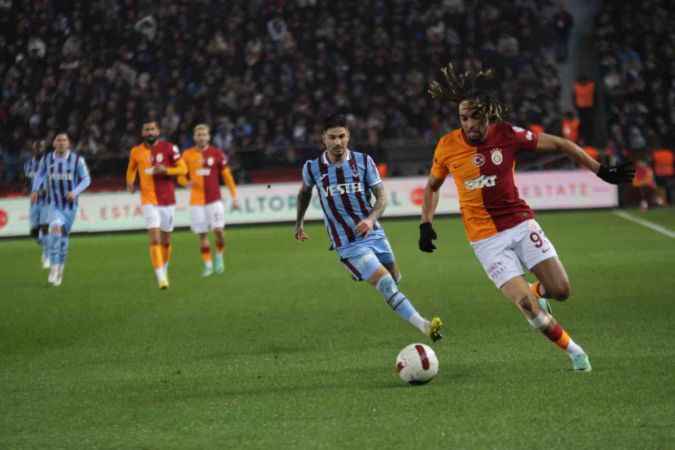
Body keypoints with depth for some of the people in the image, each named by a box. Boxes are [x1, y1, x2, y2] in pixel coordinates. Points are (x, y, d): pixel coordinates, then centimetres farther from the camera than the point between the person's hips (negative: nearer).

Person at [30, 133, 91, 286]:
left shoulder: (77, 160, -7)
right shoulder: (46, 159, -3)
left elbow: (86, 179, -2)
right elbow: (40, 175, 13)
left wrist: (75, 192, -18)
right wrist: (35, 189, -4)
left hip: (70, 204, 1)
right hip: (53, 203, -1)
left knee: (63, 236, 10)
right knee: (55, 228, -25)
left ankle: (60, 269, 30)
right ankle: (54, 268, -23)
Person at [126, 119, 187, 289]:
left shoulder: (169, 148, -4)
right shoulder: (136, 152, 3)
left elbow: (183, 169, -3)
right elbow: (131, 168, 22)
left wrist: (166, 170, -20)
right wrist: (130, 182, 2)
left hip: (168, 200, 1)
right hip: (149, 201, -1)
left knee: (166, 241, 12)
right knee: (154, 239, -15)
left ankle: (165, 269, 37)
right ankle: (160, 277, -18)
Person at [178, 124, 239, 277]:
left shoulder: (217, 154, 1)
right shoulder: (187, 154, 3)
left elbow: (227, 176, 4)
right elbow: (181, 176, 10)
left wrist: (234, 197, 0)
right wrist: (187, 183, -13)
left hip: (214, 199, -1)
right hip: (196, 201, 1)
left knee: (218, 230, -12)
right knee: (202, 234, 2)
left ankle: (219, 257, 13)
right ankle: (207, 265, 14)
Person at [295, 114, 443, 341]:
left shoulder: (363, 161, -1)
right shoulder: (312, 167, -3)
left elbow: (382, 196, -1)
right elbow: (305, 191, 20)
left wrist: (371, 219, -20)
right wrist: (299, 223, 28)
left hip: (374, 233, 3)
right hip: (348, 244, -3)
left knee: (395, 279, 12)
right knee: (386, 285, -17)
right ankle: (424, 326, -23)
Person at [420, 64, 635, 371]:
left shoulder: (507, 135, -9)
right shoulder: (447, 146, -6)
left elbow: (559, 144, 1)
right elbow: (432, 186, 13)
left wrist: (601, 171, -1)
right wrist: (425, 225, 4)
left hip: (520, 224, 1)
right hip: (486, 239, -1)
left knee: (561, 290, -9)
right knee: (527, 306, -15)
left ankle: (536, 291, 29)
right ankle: (572, 350, 6)